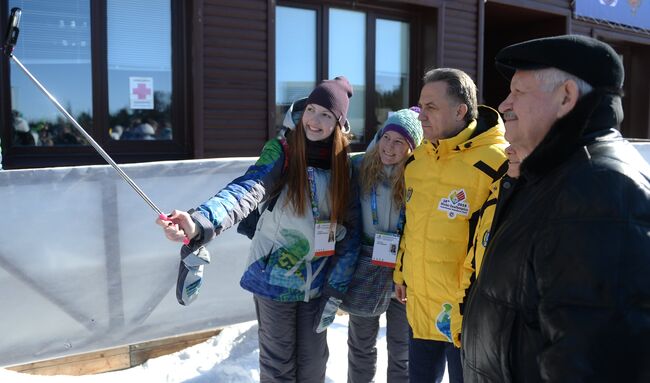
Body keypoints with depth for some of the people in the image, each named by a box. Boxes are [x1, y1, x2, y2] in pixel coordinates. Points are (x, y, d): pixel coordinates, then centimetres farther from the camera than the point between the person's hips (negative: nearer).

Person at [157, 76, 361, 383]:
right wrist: (200, 224, -51)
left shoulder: (344, 165, -3)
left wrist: (335, 293, -5)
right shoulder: (281, 153, -13)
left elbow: (352, 231, -1)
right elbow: (246, 191, -32)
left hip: (317, 285, 3)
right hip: (274, 279, -3)